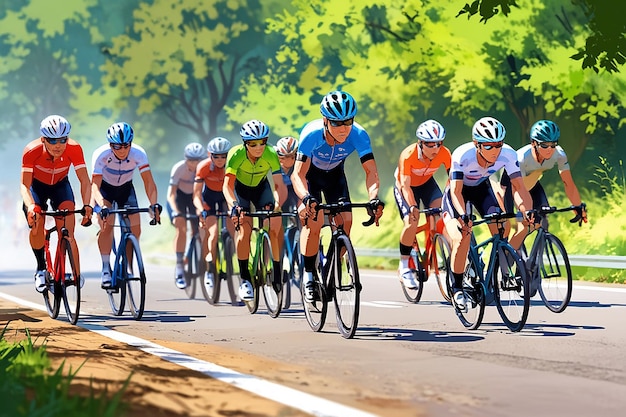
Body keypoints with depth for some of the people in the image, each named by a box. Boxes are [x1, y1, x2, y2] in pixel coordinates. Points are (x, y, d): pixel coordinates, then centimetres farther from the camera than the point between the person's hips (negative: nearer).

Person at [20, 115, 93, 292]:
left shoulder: (74, 149, -30)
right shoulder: (32, 151, -33)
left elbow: (85, 181, -28)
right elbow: (24, 185, -34)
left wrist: (87, 206, -44)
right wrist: (31, 206, -52)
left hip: (60, 186, 1)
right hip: (37, 186, -1)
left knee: (67, 230, -18)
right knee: (36, 225, -22)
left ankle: (76, 273, -8)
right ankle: (41, 268, 1)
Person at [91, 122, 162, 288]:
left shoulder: (138, 154, -29)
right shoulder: (101, 155, -33)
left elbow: (149, 181, -33)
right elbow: (95, 186, -38)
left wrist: (154, 203, -50)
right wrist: (103, 206, -56)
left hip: (126, 188, 2)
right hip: (105, 188, -2)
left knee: (135, 229, -12)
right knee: (107, 226, -24)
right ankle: (106, 270, -17)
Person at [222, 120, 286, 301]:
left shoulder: (271, 154, -29)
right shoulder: (236, 154, -32)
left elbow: (279, 184, -32)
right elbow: (227, 185, -37)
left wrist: (277, 203, -50)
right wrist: (233, 205, -55)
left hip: (261, 187, 2)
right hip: (240, 189, -2)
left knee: (275, 223, -18)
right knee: (244, 227, -22)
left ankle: (277, 274, -7)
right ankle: (244, 279, -13)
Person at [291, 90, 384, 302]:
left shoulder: (358, 135, -33)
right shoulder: (311, 134, -38)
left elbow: (371, 172, -34)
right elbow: (298, 175, -40)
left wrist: (373, 198, -53)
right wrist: (306, 197, -60)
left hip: (335, 174, 3)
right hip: (310, 173, -3)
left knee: (345, 220, -15)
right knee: (314, 219, -23)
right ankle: (308, 275, -8)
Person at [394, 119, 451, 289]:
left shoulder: (444, 153, -25)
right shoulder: (408, 155, -34)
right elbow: (406, 185, -36)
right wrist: (412, 207, -50)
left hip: (427, 184, 3)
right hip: (406, 187, -3)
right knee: (411, 223, -23)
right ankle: (404, 266, -6)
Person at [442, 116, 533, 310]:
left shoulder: (508, 154, -29)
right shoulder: (462, 155, -37)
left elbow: (518, 186, -30)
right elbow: (456, 191, -38)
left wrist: (526, 209, -48)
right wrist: (463, 216, -54)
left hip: (482, 189, 4)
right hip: (458, 191, -3)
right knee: (461, 239, -22)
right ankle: (457, 288, -6)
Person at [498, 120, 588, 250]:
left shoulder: (559, 155, -28)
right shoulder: (522, 158, -40)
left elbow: (568, 183, -22)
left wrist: (579, 207, -27)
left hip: (531, 184, 4)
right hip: (510, 183, -4)